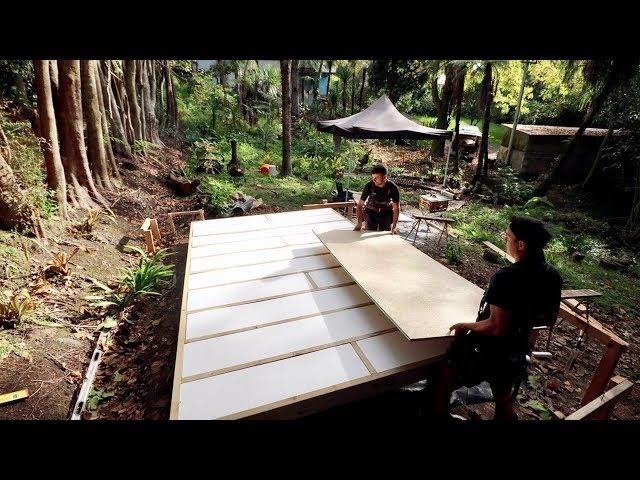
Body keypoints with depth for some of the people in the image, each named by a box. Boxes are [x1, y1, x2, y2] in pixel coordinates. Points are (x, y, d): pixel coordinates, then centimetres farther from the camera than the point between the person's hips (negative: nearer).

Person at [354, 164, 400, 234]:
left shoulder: (393, 188, -24)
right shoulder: (369, 186, -25)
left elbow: (396, 208, -22)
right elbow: (360, 205, -22)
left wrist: (394, 226, -32)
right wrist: (359, 223, -33)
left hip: (386, 212, 0)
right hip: (371, 211, 0)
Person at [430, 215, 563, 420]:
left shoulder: (507, 277, -31)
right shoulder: (553, 276, -6)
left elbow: (496, 327, -28)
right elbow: (549, 319, 7)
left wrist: (466, 326, -13)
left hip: (485, 351, -7)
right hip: (516, 353, 7)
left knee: (443, 385, 15)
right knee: (503, 398, 31)